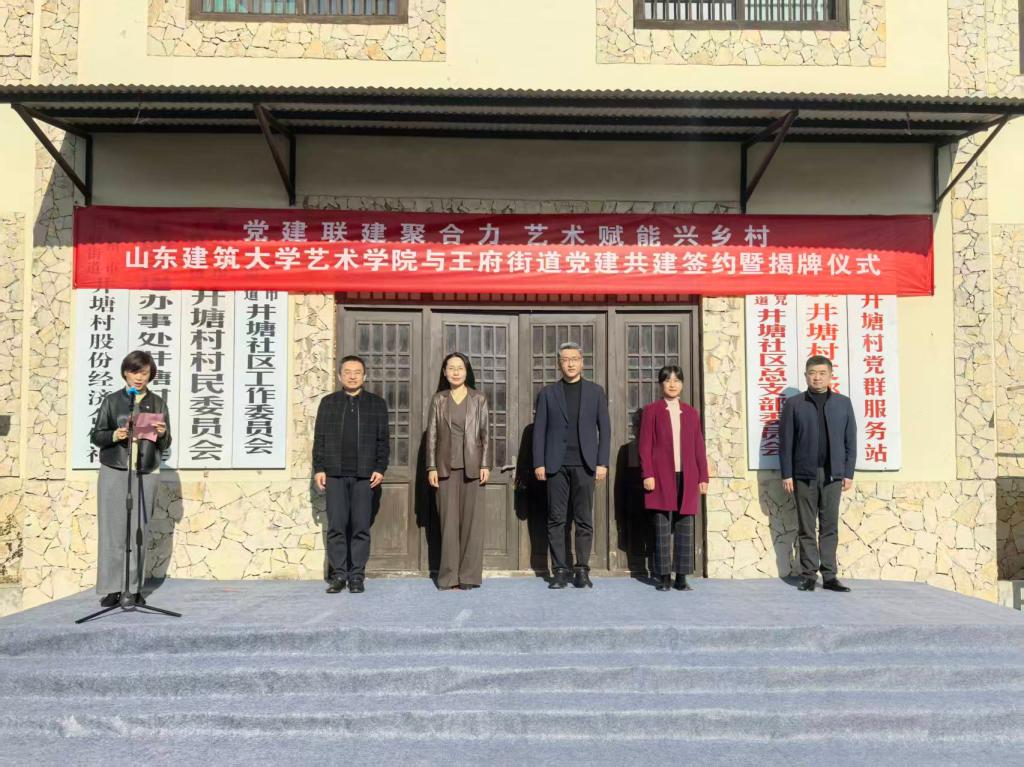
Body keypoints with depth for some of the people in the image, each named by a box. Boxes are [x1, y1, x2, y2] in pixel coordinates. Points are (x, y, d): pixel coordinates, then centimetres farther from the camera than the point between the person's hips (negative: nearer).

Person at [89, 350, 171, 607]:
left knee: (140, 531, 0)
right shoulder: (112, 401, 6)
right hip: (114, 472, -1)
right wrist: (114, 435, -15)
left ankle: (133, 588, 8)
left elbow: (165, 444, 10)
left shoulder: (158, 403, 9)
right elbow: (95, 436, 5)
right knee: (112, 530, -2)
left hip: (146, 474, 1)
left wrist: (162, 434, -12)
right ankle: (111, 588, 5)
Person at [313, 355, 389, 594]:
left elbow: (383, 440, 7)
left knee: (361, 527, 0)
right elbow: (319, 438, 10)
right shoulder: (328, 402, 12)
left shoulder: (376, 403, 9)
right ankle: (338, 574, 8)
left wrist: (380, 469, -2)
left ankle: (357, 575, 7)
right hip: (335, 473, 1)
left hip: (364, 475, -1)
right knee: (336, 526, 0)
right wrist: (318, 468, 2)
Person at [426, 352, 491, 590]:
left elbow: (485, 434, 4)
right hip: (446, 466, 1)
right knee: (448, 520, 1)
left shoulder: (478, 400, 6)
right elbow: (431, 435, 5)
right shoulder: (438, 400, 7)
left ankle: (469, 575, 8)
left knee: (471, 519, 0)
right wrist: (431, 467, -1)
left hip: (472, 467, 0)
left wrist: (485, 465, -3)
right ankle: (449, 575, 7)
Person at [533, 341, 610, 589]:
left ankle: (582, 570, 9)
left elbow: (604, 429, 7)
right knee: (556, 520, 0)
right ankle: (559, 571, 6)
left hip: (584, 464, 0)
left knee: (584, 520, 1)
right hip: (556, 464, 0)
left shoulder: (595, 392, 10)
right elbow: (539, 430, 6)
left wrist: (602, 463, -1)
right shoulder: (547, 393, 9)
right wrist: (538, 463, -2)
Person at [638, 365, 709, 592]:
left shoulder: (691, 413, 14)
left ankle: (682, 577, 9)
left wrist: (703, 477, 6)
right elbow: (644, 445, 0)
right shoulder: (651, 411, 5)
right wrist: (647, 474, -9)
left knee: (685, 528, 3)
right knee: (662, 529, 0)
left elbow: (699, 448, 12)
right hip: (661, 478, -3)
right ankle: (663, 577, 7)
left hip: (687, 479, 3)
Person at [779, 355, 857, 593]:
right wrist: (786, 475, -5)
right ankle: (808, 575, 8)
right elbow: (786, 442, 0)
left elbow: (850, 441, 8)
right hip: (804, 474, -1)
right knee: (807, 528, 3)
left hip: (833, 474, 2)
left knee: (830, 527, 5)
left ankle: (829, 576, 10)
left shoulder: (843, 403, 9)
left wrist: (848, 473, 2)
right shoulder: (793, 404, 3)